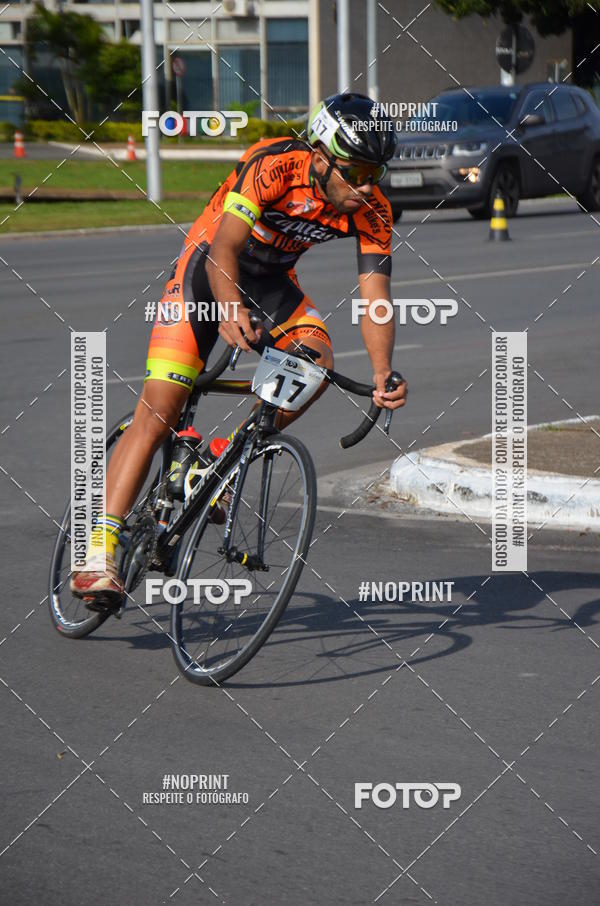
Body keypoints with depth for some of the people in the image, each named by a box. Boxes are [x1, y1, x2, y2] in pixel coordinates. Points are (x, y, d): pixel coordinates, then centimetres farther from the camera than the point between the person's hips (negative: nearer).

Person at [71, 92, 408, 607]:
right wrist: (230, 312, -56)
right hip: (207, 269, -5)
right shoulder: (274, 165, -31)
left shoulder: (372, 211, -17)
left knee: (318, 363, -24)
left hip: (272, 281, 5)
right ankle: (98, 552, -16)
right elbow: (223, 249, -38)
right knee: (158, 414, -15)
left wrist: (383, 375, -38)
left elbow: (376, 299, -22)